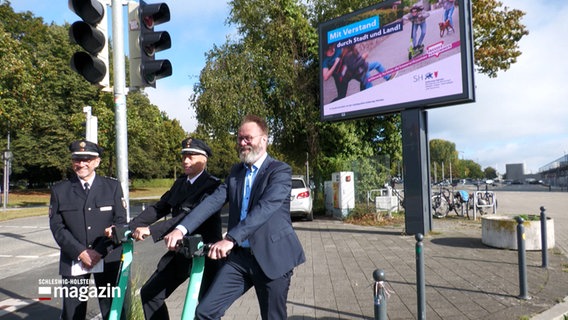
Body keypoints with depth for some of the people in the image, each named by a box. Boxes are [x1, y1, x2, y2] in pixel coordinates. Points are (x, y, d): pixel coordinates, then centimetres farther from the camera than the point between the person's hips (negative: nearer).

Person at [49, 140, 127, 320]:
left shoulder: (113, 187, 3)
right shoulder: (59, 191, 6)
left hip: (108, 260, -1)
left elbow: (120, 222, -1)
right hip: (74, 261, 1)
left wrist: (99, 252, -11)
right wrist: (81, 253, -11)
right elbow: (57, 227, 0)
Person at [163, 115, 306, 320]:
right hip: (239, 256, 5)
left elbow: (265, 208, -24)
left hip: (271, 257, -4)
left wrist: (230, 239, -35)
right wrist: (182, 228, -17)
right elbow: (213, 201, -3)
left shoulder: (280, 171, -9)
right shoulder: (236, 171, 10)